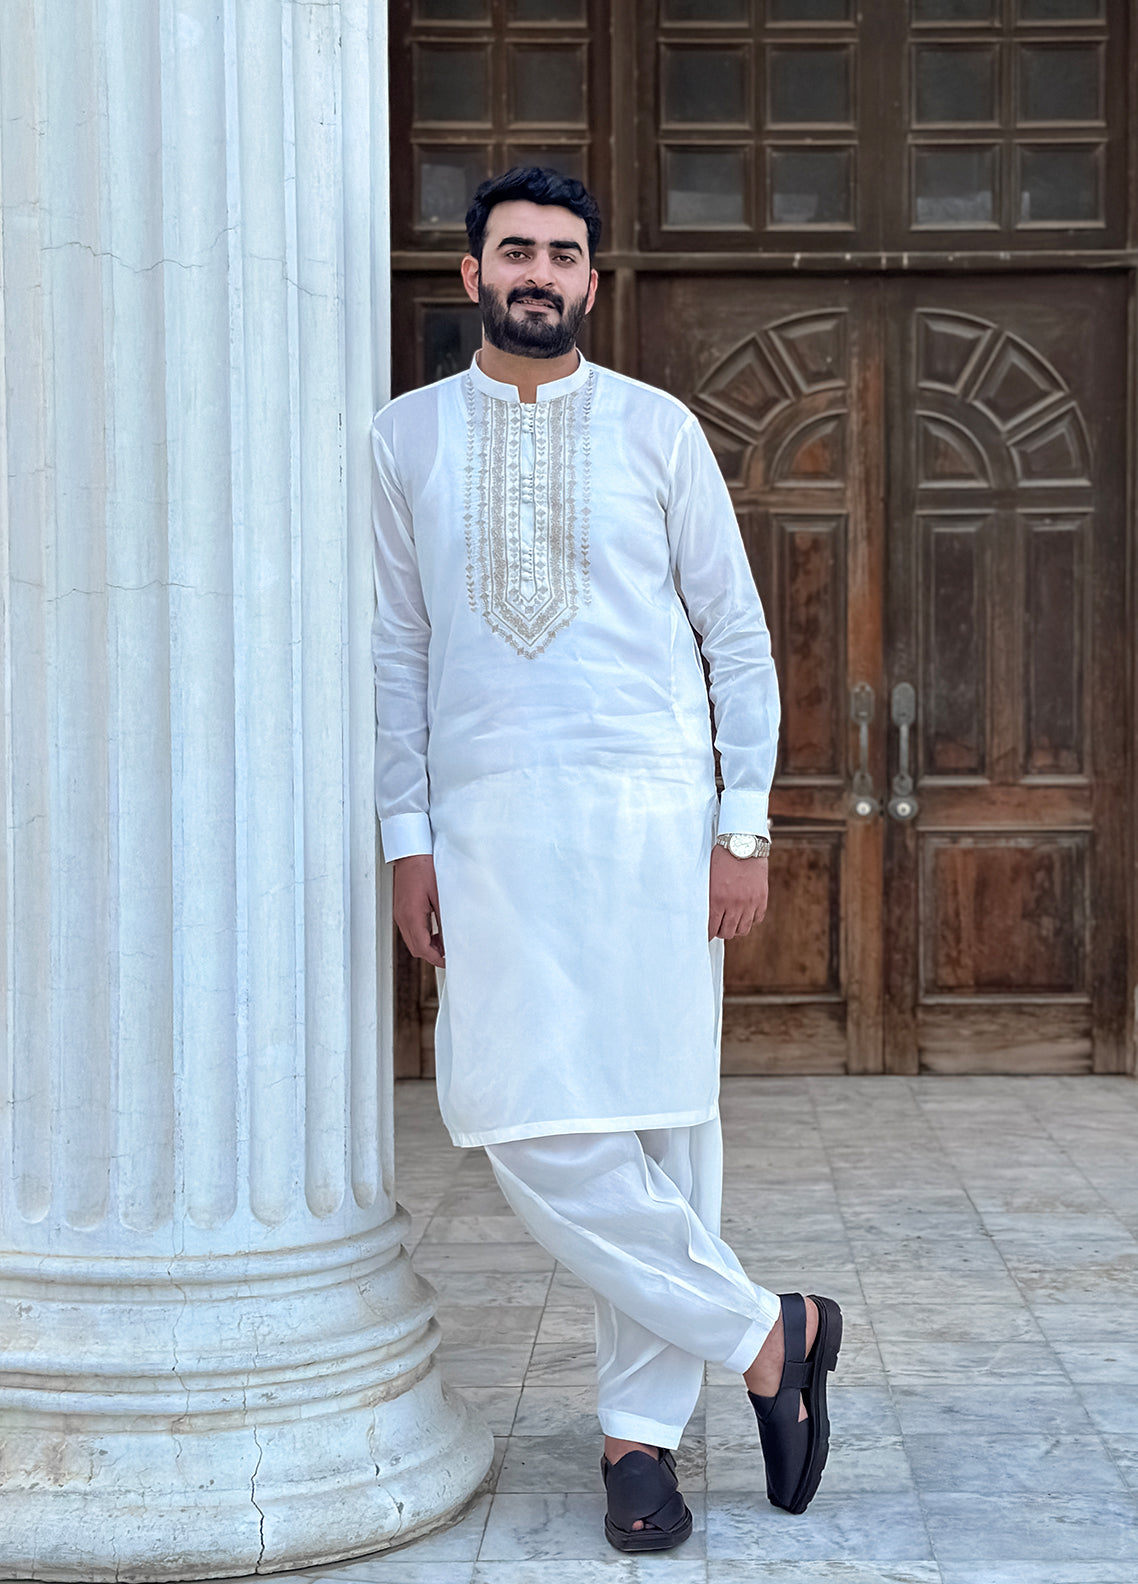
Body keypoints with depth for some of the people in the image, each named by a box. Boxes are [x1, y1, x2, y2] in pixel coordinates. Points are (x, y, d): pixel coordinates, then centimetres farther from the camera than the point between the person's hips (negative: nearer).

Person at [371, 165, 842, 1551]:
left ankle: (642, 1430, 12)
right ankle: (765, 1332, 7)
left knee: (663, 1123, -1)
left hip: (651, 812, -1)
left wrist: (746, 826, -1)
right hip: (489, 821, 1)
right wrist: (409, 840, 4)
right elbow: (394, 652, 11)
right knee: (526, 1123, -9)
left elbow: (737, 635, 7)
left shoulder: (657, 430, 7)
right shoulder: (407, 437, 11)